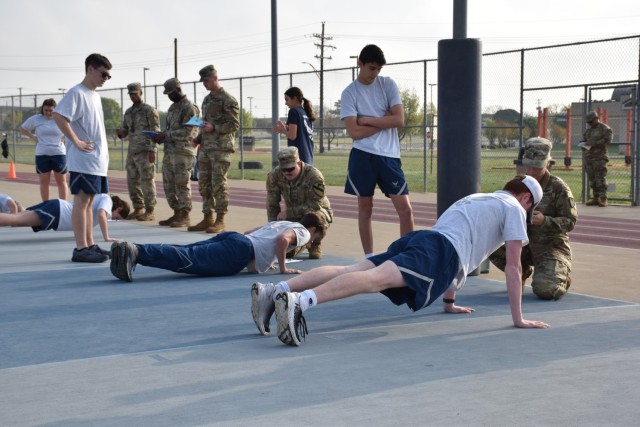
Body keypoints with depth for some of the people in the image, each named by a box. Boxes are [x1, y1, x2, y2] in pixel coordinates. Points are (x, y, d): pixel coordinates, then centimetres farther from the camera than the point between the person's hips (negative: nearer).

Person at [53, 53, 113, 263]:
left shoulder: (95, 96, 18)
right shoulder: (77, 93, -10)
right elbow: (58, 115, -22)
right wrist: (76, 142, -21)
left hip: (98, 160, 9)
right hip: (83, 160, -9)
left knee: (89, 202, 11)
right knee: (82, 201, -8)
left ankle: (88, 245, 15)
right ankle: (80, 248, -7)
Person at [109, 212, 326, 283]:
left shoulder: (280, 223, 38)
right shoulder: (302, 232, 13)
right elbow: (282, 239, -10)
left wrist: (264, 257, 48)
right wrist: (283, 267, 1)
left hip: (231, 237, 8)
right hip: (241, 251, -8)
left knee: (185, 253, -7)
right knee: (189, 260, -23)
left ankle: (133, 250, -26)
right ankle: (135, 253, -42)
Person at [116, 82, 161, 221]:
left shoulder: (149, 110, -5)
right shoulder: (128, 112, 16)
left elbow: (155, 131, -10)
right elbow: (126, 130, 21)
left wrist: (152, 150, -17)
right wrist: (120, 133, -4)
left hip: (145, 151, -7)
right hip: (132, 151, 7)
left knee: (147, 181, -6)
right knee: (132, 181, 8)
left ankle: (149, 211, -3)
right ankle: (138, 209, 17)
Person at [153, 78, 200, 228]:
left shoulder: (189, 108, -8)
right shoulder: (172, 107, 19)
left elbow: (187, 132, -16)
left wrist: (166, 135, -17)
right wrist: (161, 137, 5)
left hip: (183, 152, -9)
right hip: (169, 151, 9)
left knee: (182, 184, -6)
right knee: (169, 184, 9)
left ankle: (185, 217, -1)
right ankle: (177, 214, 17)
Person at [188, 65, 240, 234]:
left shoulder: (228, 100, -7)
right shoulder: (206, 99, 19)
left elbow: (235, 124, -11)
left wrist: (214, 128, -19)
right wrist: (198, 139, 15)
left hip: (221, 148, -8)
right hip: (205, 147, 8)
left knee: (219, 184, -7)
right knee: (204, 183, 8)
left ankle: (220, 220, -2)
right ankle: (207, 218, 15)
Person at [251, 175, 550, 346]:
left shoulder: (475, 198, 41)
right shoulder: (513, 208, 17)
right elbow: (512, 268, 10)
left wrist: (449, 302, 52)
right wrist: (518, 318, 14)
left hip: (418, 240, 8)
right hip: (442, 252, -8)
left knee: (355, 271, -9)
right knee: (375, 279, -28)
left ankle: (275, 291, -27)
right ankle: (299, 302, -50)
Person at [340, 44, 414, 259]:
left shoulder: (388, 85, 4)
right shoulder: (349, 93, 0)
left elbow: (399, 120, -5)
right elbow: (355, 132, -10)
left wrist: (367, 120, -7)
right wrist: (384, 121, -7)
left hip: (389, 155, 1)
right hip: (362, 156, -1)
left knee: (405, 208, -4)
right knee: (365, 208, 6)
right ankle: (369, 257, 15)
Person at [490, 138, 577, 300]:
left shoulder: (559, 187, -11)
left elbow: (570, 221, -12)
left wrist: (545, 221, -29)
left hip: (552, 246, -5)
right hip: (525, 244, 5)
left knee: (544, 290, -28)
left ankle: (561, 277, 12)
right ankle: (522, 271, 9)